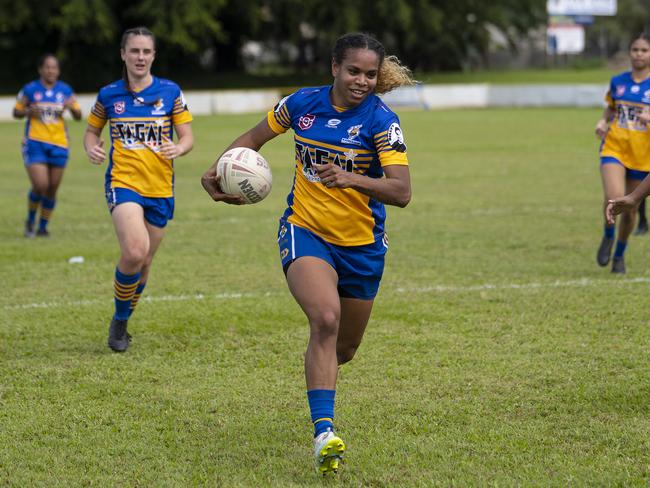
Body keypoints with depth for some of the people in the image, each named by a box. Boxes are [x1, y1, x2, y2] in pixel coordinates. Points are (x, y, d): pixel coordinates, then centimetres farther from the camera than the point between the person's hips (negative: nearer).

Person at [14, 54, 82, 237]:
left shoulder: (65, 90, 7)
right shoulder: (30, 90, 0)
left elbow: (78, 116, 9)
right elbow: (16, 112, 7)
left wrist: (71, 107, -13)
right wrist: (29, 111, -14)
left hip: (59, 144, 3)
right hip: (35, 143, -3)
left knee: (52, 189, 5)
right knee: (40, 185, -15)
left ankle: (43, 227, 20)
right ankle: (30, 220, 10)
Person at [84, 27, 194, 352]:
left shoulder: (170, 92, 1)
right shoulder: (109, 95, 2)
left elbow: (187, 137, 3)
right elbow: (92, 130, 15)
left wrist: (179, 148, -20)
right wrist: (92, 149, -7)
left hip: (161, 188, 2)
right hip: (123, 182, -2)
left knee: (143, 262, 10)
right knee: (135, 251, -25)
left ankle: (122, 322, 35)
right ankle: (119, 319, -3)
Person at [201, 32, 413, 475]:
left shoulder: (380, 120, -15)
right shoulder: (302, 104, -6)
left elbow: (401, 192, -25)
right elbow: (256, 136, 13)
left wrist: (351, 179, -41)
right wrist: (218, 170, -3)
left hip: (362, 244, 1)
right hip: (305, 231, -1)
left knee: (344, 349, 16)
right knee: (325, 319, -28)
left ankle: (320, 369, 55)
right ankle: (324, 433, -32)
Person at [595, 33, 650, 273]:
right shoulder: (618, 81, 6)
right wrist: (602, 123, 2)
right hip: (614, 147, 1)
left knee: (630, 208, 8)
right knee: (614, 198, -23)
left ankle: (619, 254, 30)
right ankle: (608, 236, 7)